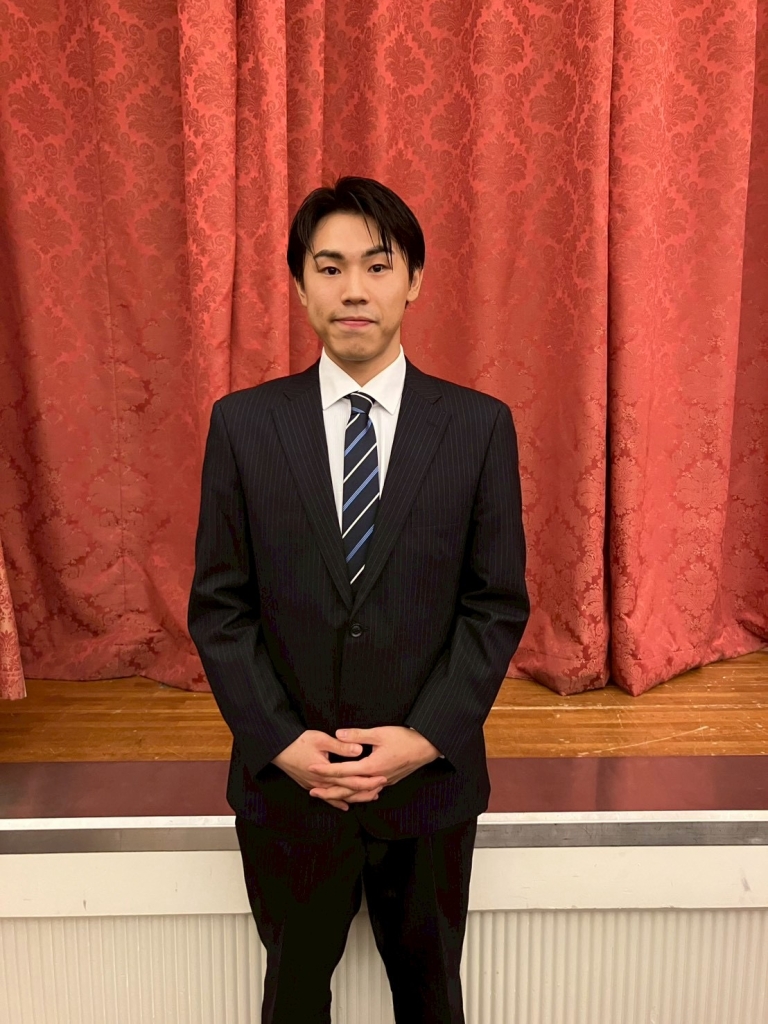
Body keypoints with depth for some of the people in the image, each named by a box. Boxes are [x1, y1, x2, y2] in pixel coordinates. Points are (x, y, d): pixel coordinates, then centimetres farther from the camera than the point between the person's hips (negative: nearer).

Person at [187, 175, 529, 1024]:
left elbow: (498, 603, -5)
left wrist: (426, 738, -14)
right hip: (285, 780, 1)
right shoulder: (243, 423, -6)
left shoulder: (479, 425, -6)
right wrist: (280, 741, -12)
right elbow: (218, 604, -4)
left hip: (430, 776, 0)